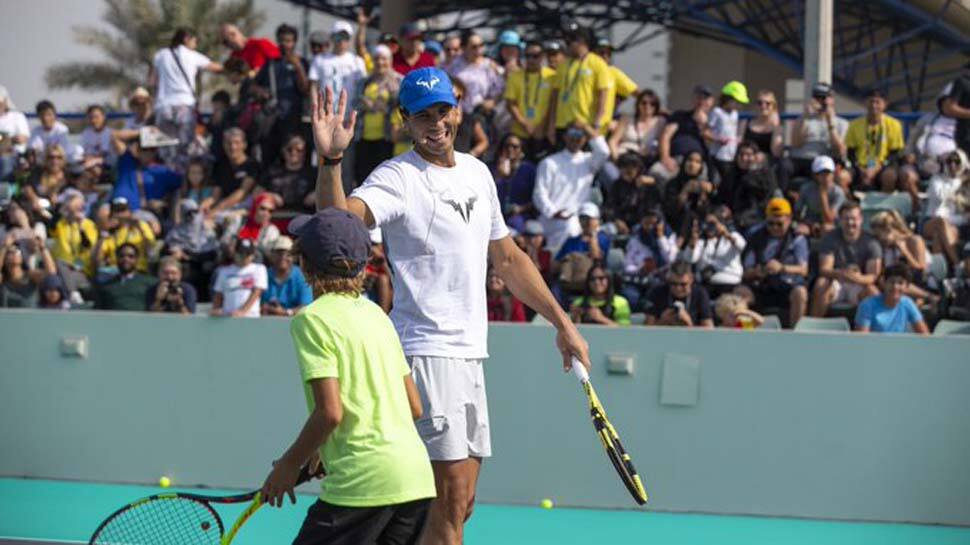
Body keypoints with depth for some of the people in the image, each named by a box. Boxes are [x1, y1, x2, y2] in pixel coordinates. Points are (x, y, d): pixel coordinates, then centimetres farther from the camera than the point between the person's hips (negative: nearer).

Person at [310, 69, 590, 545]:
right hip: (426, 350, -8)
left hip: (469, 354, 8)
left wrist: (562, 324, 23)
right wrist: (330, 160, -45)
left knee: (460, 503, 10)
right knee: (451, 499, -13)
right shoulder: (396, 177, -9)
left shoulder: (477, 173, 15)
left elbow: (508, 259, 24)